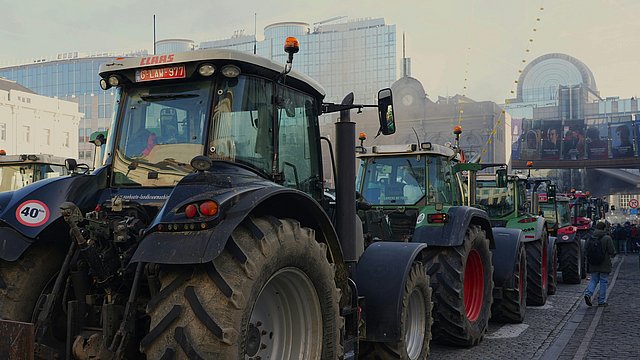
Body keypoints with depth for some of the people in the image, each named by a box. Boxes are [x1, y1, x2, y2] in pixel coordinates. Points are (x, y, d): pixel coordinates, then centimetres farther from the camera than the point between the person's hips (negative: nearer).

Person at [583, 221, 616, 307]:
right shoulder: (607, 238, -13)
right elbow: (612, 252, -12)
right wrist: (613, 254, 11)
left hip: (593, 265, 4)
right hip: (604, 265, -4)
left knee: (593, 280, 15)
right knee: (603, 282, 6)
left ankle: (588, 293, -9)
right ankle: (601, 301, 11)